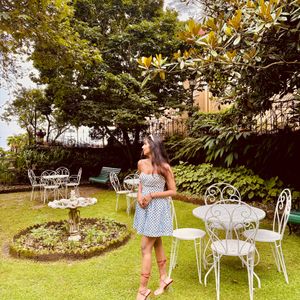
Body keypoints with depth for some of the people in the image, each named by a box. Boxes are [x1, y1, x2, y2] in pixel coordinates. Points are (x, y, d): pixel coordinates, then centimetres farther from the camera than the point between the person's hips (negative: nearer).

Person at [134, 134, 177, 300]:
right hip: (144, 206, 6)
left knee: (146, 248, -2)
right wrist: (139, 194, -3)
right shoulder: (141, 163, 1)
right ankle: (164, 278, 37)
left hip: (157, 208, -6)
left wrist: (152, 195, -18)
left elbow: (173, 191, -10)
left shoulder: (164, 167, -16)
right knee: (156, 244, 19)